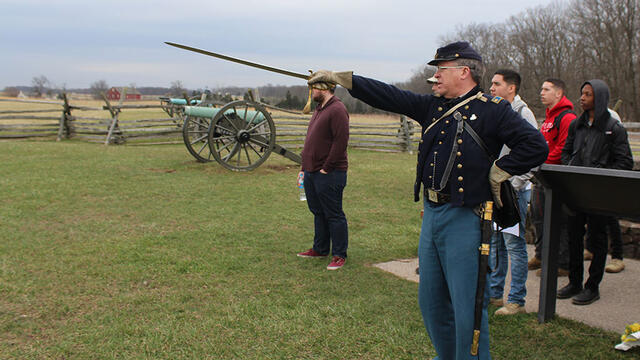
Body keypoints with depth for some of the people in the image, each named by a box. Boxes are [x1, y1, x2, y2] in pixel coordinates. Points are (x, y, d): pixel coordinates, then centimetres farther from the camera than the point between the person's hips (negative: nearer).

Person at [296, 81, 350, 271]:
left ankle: (339, 255, 9)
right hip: (312, 172, 10)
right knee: (318, 212, 18)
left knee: (333, 215, -1)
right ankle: (320, 249, 30)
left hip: (329, 175, -10)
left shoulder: (337, 110, -14)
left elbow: (341, 141, -21)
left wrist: (326, 168, -18)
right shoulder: (319, 110, 17)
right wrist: (306, 166, 15)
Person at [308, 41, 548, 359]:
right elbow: (389, 96, 10)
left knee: (467, 306, -2)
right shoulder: (432, 107, 11)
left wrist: (498, 173, -9)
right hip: (432, 214, 7)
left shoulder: (492, 110, -7)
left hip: (464, 220, -7)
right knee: (431, 301, 18)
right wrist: (339, 78, 8)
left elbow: (536, 146, -11)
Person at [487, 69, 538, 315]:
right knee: (494, 242, 14)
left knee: (514, 244, -2)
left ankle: (516, 300, 7)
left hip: (514, 191, -8)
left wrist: (513, 185, -17)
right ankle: (493, 292, 26)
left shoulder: (523, 114, -10)